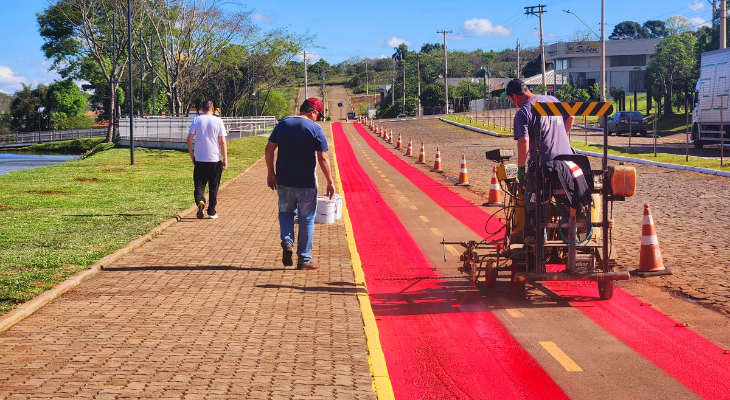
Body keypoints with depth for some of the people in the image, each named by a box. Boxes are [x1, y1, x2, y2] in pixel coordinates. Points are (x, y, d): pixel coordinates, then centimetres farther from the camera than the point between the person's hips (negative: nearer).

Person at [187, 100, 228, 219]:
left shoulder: (197, 120, 1)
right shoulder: (218, 121, -1)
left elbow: (189, 138, -2)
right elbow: (222, 141, -4)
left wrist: (191, 155, 8)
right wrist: (225, 159, -1)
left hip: (199, 159, 0)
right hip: (215, 159, 0)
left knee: (199, 184, 6)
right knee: (213, 187, 10)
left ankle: (200, 201, -22)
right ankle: (211, 212, 12)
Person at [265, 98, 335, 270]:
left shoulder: (282, 124, 4)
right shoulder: (315, 128, -7)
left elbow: (269, 149, 6)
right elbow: (323, 158, -10)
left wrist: (271, 173, 14)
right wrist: (330, 182, -3)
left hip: (283, 180, 3)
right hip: (306, 182, -3)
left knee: (285, 212, 21)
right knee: (306, 218, 7)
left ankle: (287, 243, -3)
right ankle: (304, 259, 10)